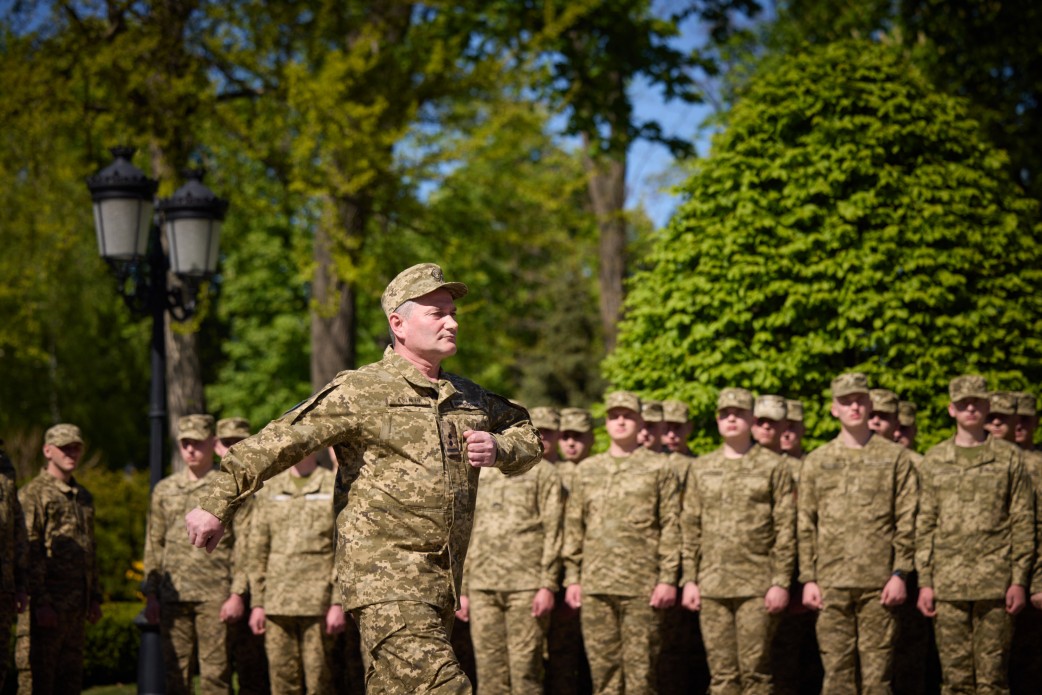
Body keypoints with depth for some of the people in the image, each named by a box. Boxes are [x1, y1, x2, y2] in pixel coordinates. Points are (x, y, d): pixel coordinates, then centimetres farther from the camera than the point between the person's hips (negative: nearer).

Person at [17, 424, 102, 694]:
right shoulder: (32, 494, -7)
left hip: (77, 607, 8)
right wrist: (40, 602, -19)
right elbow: (28, 554, -13)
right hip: (47, 605, -8)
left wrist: (95, 597, 18)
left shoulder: (84, 497, 19)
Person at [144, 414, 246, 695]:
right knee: (176, 672, 5)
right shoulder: (164, 490, 14)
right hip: (173, 596, 4)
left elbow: (243, 545, -2)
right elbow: (154, 545, 16)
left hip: (215, 596, -4)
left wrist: (237, 594, -8)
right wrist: (150, 595, 10)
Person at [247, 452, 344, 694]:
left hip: (318, 602, -3)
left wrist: (338, 602, -9)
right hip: (277, 603, 3)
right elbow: (256, 550, 14)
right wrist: (257, 603, 7)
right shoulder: (269, 490, 13)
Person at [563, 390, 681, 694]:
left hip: (641, 586, -3)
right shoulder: (588, 470, 15)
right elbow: (574, 526, 14)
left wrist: (667, 579, -7)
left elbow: (671, 528, 0)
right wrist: (572, 577, 7)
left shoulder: (659, 469, 5)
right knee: (602, 666, 4)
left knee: (640, 667, -2)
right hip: (595, 585, 3)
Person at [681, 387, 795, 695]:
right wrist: (689, 579, 5)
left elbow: (786, 530, -2)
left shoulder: (774, 466, 2)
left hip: (757, 587, -3)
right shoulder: (702, 470, 14)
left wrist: (781, 583, -9)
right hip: (712, 586, 3)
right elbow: (690, 528, 13)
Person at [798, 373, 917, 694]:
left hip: (879, 583, -1)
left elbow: (907, 521, 3)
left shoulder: (895, 456, 7)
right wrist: (808, 579, 2)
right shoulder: (817, 461, 11)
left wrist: (900, 574, -5)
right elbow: (805, 526, 10)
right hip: (831, 582, 1)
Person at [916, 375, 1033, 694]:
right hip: (949, 584, 2)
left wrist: (1019, 580, -4)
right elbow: (924, 526, 10)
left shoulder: (1009, 458, 5)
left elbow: (1023, 523, 3)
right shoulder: (933, 461, 10)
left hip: (995, 584, -2)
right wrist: (924, 582, 2)